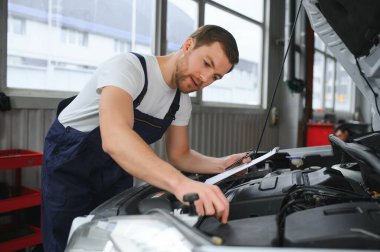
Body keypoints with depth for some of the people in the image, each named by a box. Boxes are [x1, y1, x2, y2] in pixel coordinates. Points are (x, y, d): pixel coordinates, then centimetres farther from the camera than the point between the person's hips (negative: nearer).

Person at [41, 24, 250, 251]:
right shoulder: (128, 67, -30)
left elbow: (179, 155, 2)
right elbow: (114, 139, -47)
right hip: (69, 162, -5)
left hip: (116, 170, 6)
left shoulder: (182, 102, -6)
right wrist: (181, 183, -59)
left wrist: (221, 165, -17)